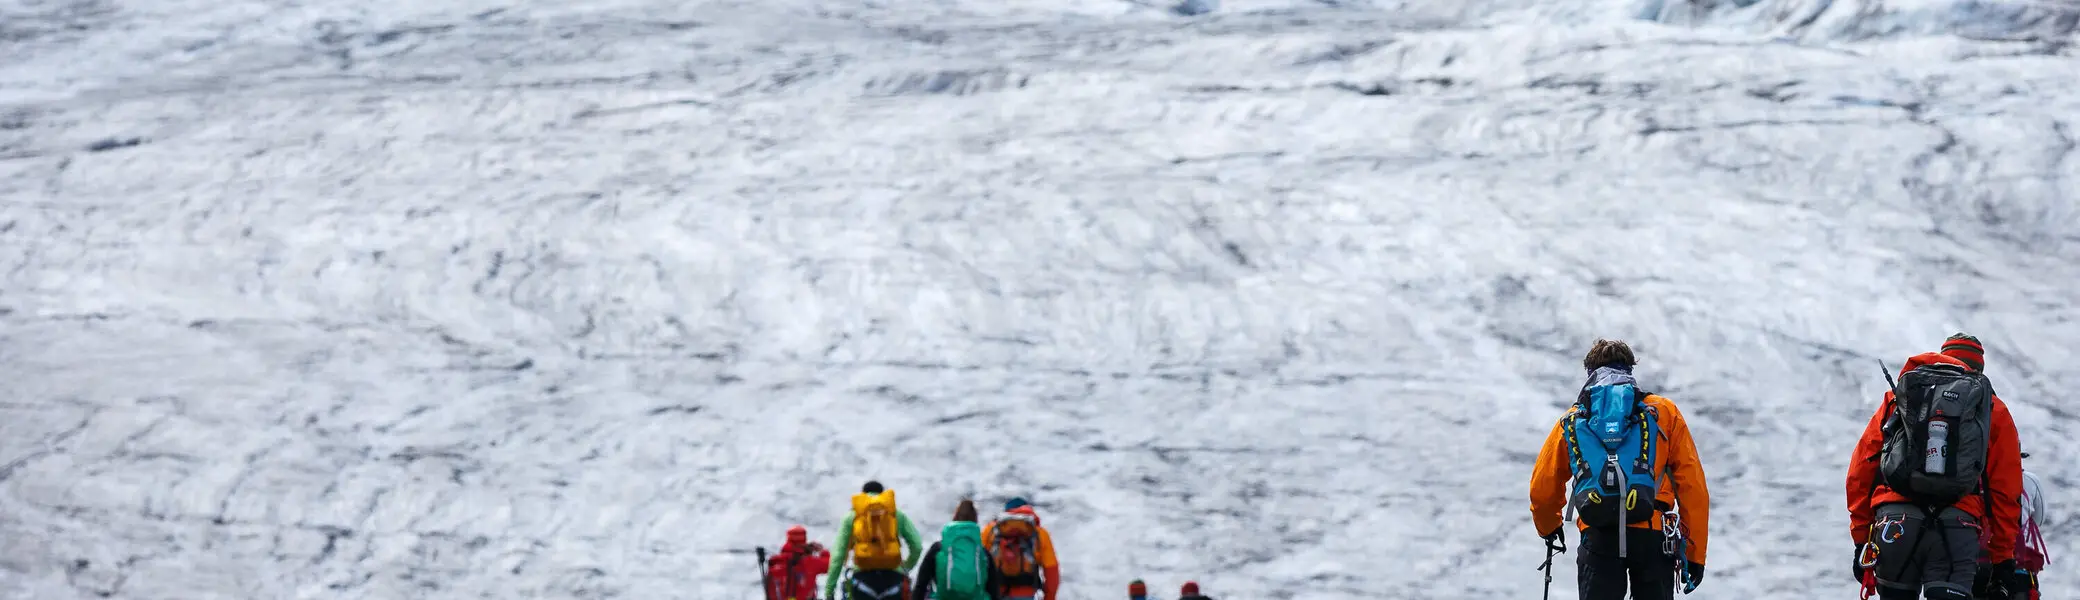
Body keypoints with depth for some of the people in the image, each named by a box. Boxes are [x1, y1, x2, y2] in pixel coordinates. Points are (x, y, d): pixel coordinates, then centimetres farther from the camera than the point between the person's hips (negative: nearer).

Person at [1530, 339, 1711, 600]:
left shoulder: (1571, 421, 18)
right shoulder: (1664, 412, 14)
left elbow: (1542, 489, 21)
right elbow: (1693, 488, 8)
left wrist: (1548, 529, 43)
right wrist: (1695, 555, 13)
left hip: (1598, 538, 1)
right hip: (1652, 538, -1)